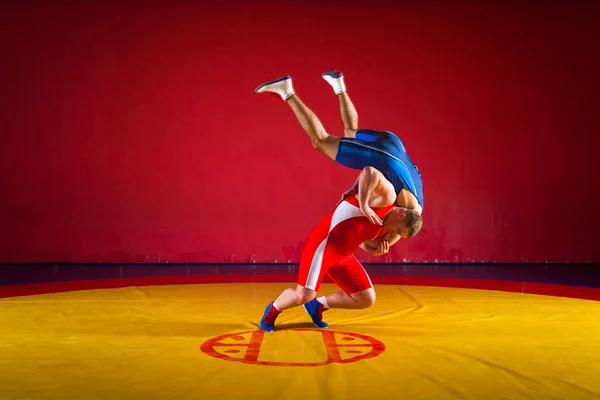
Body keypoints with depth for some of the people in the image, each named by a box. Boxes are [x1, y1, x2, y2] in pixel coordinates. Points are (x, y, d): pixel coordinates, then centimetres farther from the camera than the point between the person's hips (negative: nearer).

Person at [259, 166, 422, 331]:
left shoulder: (384, 227, 12)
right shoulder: (387, 196, -14)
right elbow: (370, 172, -31)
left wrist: (377, 249, -1)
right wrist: (364, 205, -34)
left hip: (343, 255, 9)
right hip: (323, 244, -9)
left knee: (367, 299, 5)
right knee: (305, 295, -13)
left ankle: (317, 306, 25)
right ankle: (273, 310, 20)